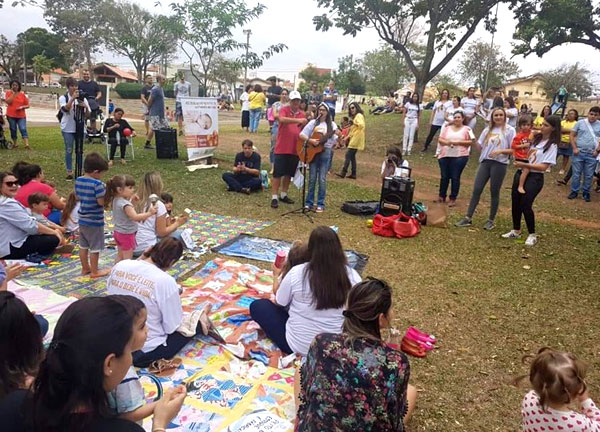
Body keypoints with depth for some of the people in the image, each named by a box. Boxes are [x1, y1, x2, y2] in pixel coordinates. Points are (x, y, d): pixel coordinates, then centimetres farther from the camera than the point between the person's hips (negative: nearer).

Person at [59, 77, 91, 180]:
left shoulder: (82, 99, 5)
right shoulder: (63, 98, -1)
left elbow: (88, 114, 3)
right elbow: (66, 109, -22)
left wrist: (86, 107, -17)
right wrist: (73, 98, -31)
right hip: (67, 129, -2)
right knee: (69, 150, 0)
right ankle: (69, 172, 7)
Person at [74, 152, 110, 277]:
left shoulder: (78, 180, 1)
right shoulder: (97, 184, -23)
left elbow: (77, 197, 11)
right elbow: (101, 202, -24)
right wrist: (105, 191, -8)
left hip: (82, 219, 7)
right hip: (95, 221, -7)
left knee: (83, 246, 18)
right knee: (95, 248, 6)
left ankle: (85, 268, 32)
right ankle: (94, 271, 16)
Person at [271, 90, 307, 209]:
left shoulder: (302, 114, 10)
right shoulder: (284, 109, -5)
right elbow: (282, 119, -28)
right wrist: (297, 120, -32)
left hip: (295, 149, 5)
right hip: (282, 148, -5)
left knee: (289, 173, 13)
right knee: (277, 173, -1)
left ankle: (283, 195, 26)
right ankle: (274, 196, 6)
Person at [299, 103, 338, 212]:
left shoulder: (332, 125, 5)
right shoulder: (313, 123, 5)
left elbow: (334, 140, 0)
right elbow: (302, 135, -1)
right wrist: (311, 140, -16)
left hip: (325, 152, 0)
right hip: (313, 152, 0)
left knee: (322, 179, 1)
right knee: (312, 178, 4)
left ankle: (320, 204, 8)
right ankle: (309, 202, 13)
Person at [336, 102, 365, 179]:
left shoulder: (359, 115, -9)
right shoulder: (354, 116, 21)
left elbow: (362, 125, -26)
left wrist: (353, 122, -20)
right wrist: (347, 137, 19)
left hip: (356, 139, -10)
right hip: (353, 139, 10)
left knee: (348, 155, -12)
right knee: (352, 156, 9)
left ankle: (343, 173, -14)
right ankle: (353, 174, 10)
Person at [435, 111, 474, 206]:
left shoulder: (467, 129, 2)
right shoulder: (447, 128, 11)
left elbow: (471, 142, -3)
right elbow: (440, 139, 9)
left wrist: (458, 142, -14)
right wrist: (446, 142, -11)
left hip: (459, 156, -3)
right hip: (445, 155, 3)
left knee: (455, 177, -1)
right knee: (444, 177, 9)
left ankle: (453, 199, 8)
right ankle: (441, 196, 22)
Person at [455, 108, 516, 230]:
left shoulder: (509, 130, 0)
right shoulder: (487, 130, 14)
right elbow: (480, 146, 12)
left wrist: (500, 151, -18)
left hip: (499, 164, -4)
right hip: (485, 162, 4)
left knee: (494, 192, 4)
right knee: (476, 189, -1)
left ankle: (491, 220, 16)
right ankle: (468, 218, 4)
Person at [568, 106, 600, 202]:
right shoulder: (580, 123, 1)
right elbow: (572, 135, 3)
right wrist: (574, 148, -6)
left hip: (591, 155, 1)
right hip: (579, 153, -1)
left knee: (589, 176, 7)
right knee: (576, 174, 5)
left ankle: (586, 193, 19)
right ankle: (574, 191, 17)